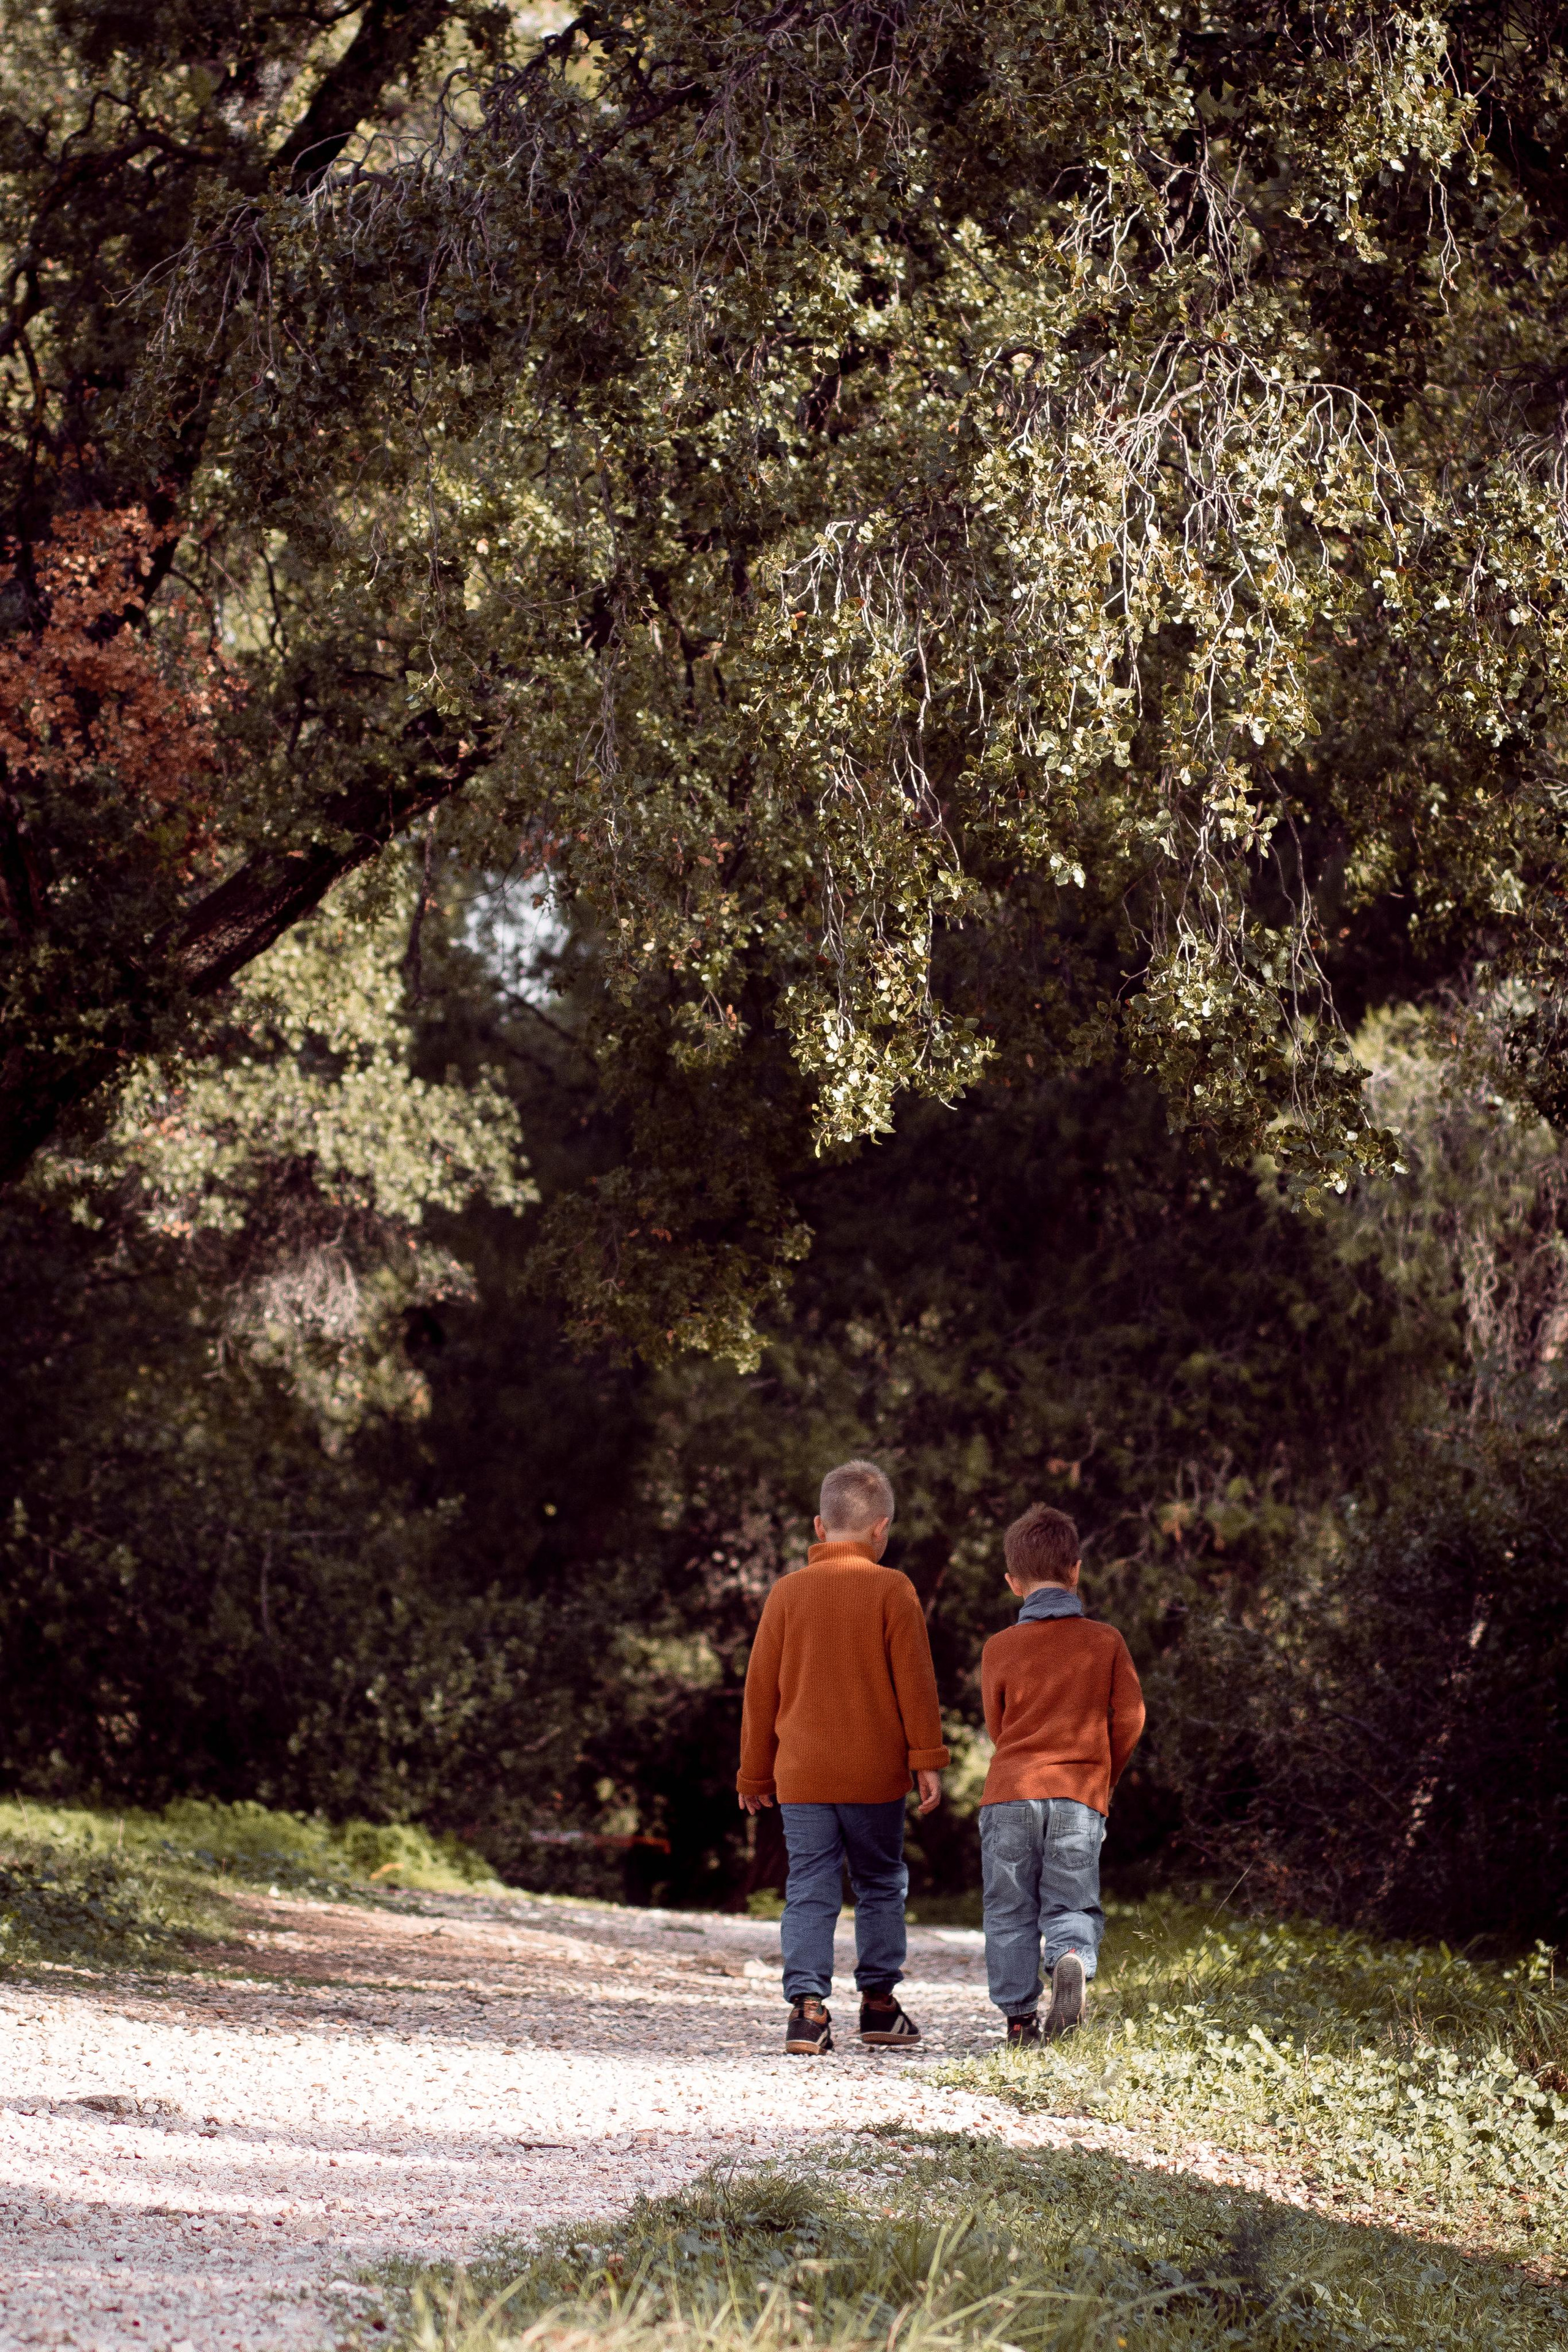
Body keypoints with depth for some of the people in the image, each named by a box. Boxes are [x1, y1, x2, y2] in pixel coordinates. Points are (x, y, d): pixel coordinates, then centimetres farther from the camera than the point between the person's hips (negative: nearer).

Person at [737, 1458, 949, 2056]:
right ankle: (879, 2000, 18)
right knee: (881, 1885, 14)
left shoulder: (788, 1592, 3)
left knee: (809, 1891, 2)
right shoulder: (892, 1590, -4)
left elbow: (761, 1688, 6)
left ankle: (807, 2003, -11)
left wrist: (754, 1773, 14)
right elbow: (915, 1681, -7)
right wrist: (927, 1759, -2)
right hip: (875, 1775, -1)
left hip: (802, 1775, 1)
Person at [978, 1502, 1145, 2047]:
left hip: (1010, 1791, 0)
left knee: (1010, 1912, 9)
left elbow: (997, 1726, 11)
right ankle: (1073, 1957, -25)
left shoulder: (1000, 1649, 2)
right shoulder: (1106, 1641, 2)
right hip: (1080, 1797, 0)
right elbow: (1129, 1719, 5)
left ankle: (1019, 2017, 7)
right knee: (1071, 1903, 6)